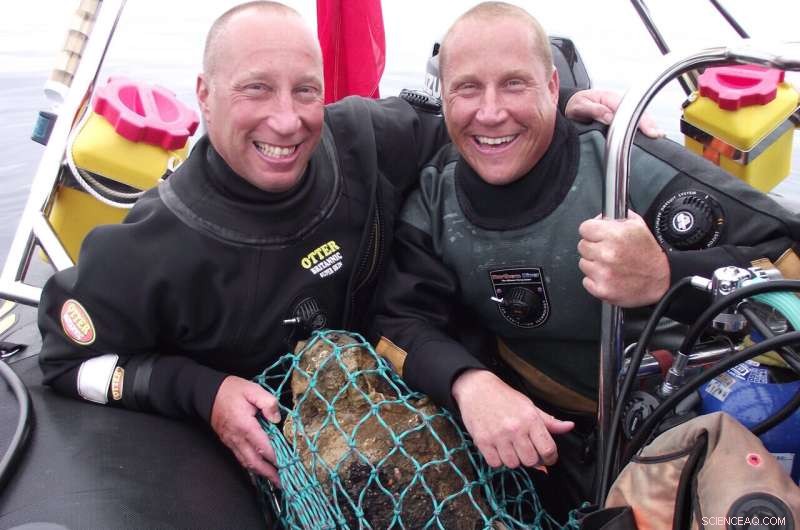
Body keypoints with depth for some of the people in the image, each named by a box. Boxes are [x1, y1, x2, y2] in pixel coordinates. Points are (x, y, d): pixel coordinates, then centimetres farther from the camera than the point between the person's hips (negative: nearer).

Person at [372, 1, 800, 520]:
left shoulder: (637, 167, -20)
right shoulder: (435, 199, -6)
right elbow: (404, 322, -8)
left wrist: (666, 277, -39)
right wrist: (468, 381, -30)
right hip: (532, 424, 4)